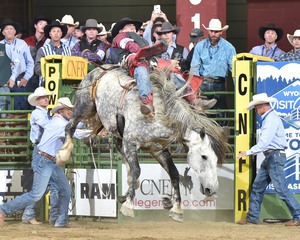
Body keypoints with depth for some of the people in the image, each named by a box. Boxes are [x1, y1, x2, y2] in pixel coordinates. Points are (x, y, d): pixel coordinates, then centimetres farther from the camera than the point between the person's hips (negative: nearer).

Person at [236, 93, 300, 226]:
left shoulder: (271, 119, -16)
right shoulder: (267, 119, 15)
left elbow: (264, 142, -24)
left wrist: (248, 153, -20)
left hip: (275, 156, -10)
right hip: (269, 157, 10)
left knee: (280, 188, -9)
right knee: (257, 186, 9)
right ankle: (252, 217, 14)